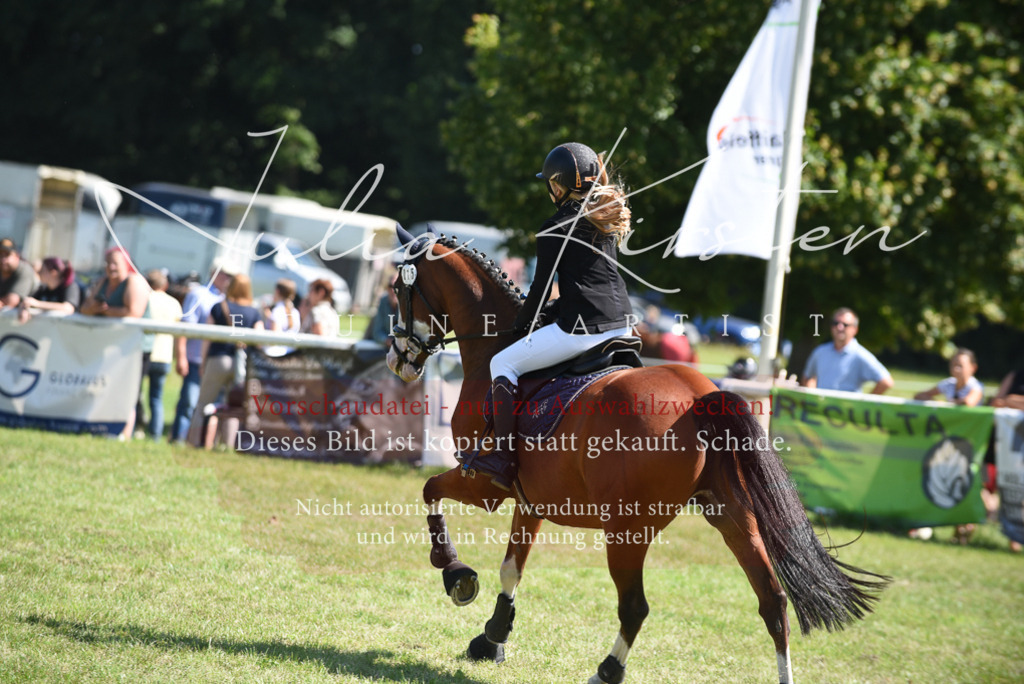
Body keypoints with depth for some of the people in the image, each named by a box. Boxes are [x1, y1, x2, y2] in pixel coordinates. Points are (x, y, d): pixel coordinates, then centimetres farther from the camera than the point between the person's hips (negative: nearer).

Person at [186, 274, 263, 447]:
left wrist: (204, 361, 9)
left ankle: (194, 440, 1)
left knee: (203, 405, 6)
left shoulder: (219, 308, 2)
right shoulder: (254, 313, 3)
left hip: (218, 359, -1)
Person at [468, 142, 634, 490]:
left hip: (582, 328, -8)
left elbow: (541, 286, -4)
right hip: (621, 322, 8)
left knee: (504, 363, 6)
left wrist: (521, 326, 11)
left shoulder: (556, 228, -7)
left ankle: (504, 459, -1)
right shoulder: (608, 219, 16)